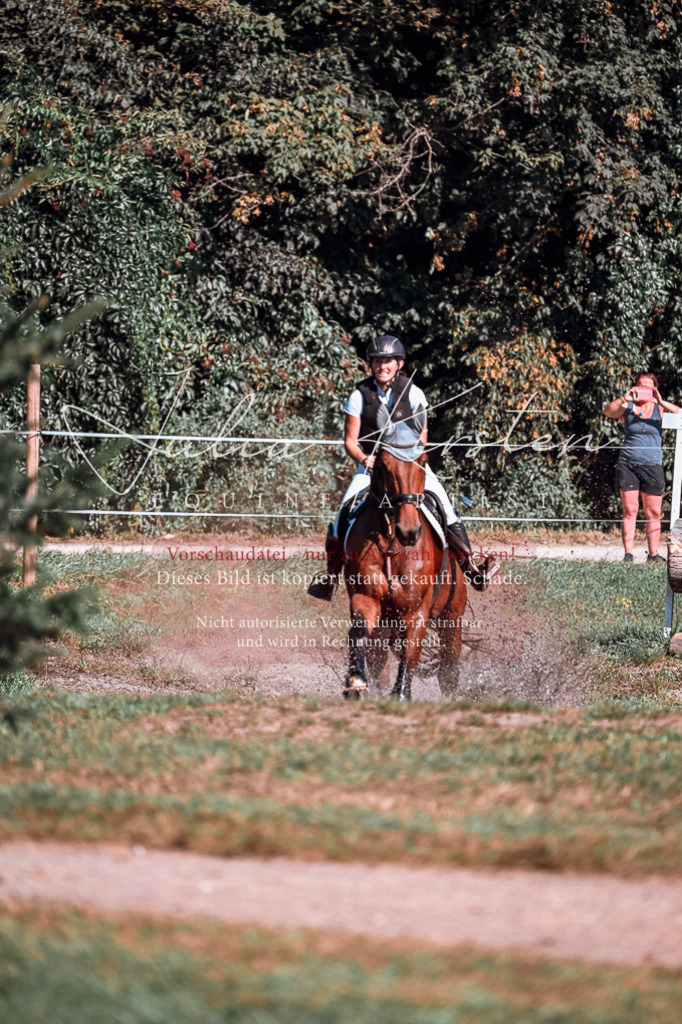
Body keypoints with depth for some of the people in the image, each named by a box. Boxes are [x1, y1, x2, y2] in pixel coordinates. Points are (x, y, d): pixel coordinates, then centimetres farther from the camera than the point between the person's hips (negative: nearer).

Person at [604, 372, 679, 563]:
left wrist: (661, 402, -26)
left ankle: (653, 554, 6)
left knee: (653, 513, 1)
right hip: (628, 463, 0)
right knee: (630, 510, -3)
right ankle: (628, 553, -2)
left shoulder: (659, 408, 5)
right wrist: (624, 399, -27)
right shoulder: (628, 408, 4)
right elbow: (608, 412, -12)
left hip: (652, 464, 1)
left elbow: (678, 413, -11)